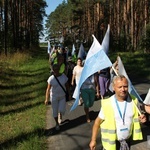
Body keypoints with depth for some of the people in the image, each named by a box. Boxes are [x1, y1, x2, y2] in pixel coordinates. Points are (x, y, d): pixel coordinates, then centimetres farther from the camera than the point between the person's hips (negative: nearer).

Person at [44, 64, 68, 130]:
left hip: (62, 96, 1)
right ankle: (57, 123, 30)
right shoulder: (51, 79, -17)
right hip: (54, 97, -1)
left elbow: (67, 86, 0)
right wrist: (46, 99, -27)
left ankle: (60, 115, 33)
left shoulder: (64, 76, -10)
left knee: (62, 110, -5)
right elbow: (48, 89, -20)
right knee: (55, 111, 7)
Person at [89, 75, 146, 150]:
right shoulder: (107, 104, -20)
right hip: (111, 142, -3)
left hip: (127, 140, 3)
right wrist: (93, 140, -6)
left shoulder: (133, 101, -10)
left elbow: (136, 117, 7)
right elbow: (97, 122, -9)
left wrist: (141, 119, -15)